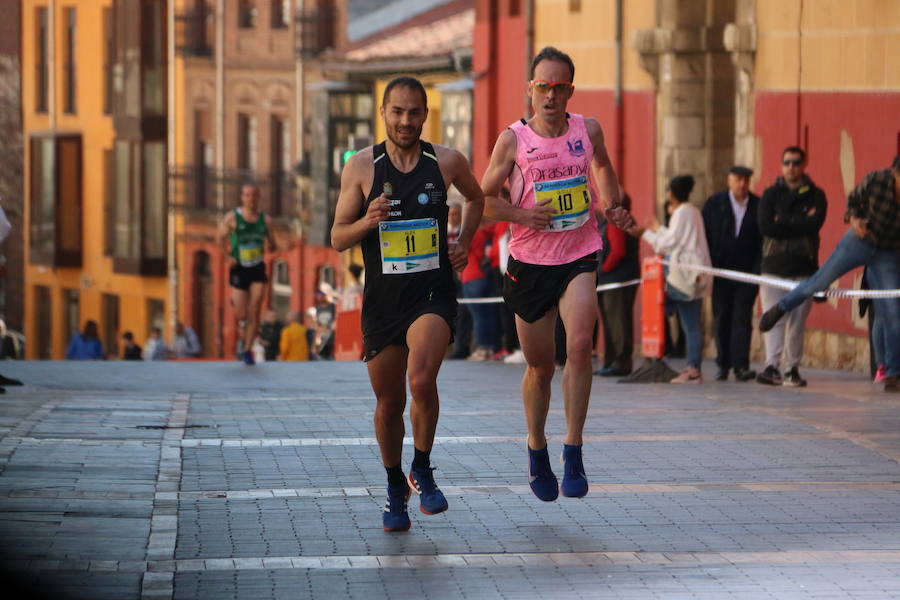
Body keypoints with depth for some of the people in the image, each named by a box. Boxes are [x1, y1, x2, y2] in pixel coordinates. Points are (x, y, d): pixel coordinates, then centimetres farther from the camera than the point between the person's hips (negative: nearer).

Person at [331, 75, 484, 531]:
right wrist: (367, 222, -19)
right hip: (382, 300, 1)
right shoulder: (362, 167, -1)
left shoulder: (447, 162, 1)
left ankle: (422, 470, -2)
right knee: (388, 403, 8)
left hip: (433, 293, -1)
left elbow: (476, 198, 23)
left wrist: (463, 244, 9)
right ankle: (395, 489, 30)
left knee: (422, 379, -25)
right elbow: (338, 238, 1)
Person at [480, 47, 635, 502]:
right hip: (529, 261, 0)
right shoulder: (513, 140, -5)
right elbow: (484, 199, 0)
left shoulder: (588, 130, 2)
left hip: (579, 256, 1)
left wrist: (611, 205, 9)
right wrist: (523, 215, -17)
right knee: (540, 365, 9)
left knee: (580, 345, -22)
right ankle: (536, 448, 33)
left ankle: (573, 453, -16)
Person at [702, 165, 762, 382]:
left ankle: (741, 366, -12)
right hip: (720, 272, 2)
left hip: (747, 273, -1)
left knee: (742, 318, -8)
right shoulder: (714, 203, 4)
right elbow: (705, 236, 4)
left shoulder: (758, 206, 2)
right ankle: (723, 365, 15)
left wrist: (758, 270, -8)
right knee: (721, 319, 7)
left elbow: (762, 240, 1)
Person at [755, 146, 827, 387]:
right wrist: (800, 224, -8)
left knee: (797, 322, 2)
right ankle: (772, 366, -18)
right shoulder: (771, 194, 8)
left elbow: (815, 223, -11)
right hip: (774, 265, 0)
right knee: (773, 319, -11)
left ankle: (792, 369, 9)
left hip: (804, 267, 0)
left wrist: (783, 222, -9)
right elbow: (765, 226, -8)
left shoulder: (815, 195, 8)